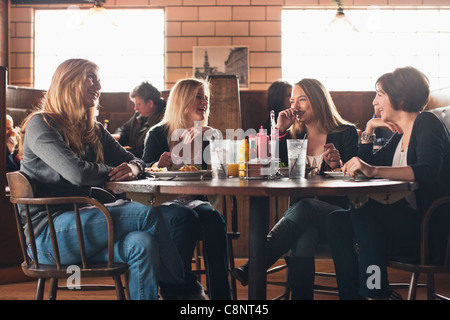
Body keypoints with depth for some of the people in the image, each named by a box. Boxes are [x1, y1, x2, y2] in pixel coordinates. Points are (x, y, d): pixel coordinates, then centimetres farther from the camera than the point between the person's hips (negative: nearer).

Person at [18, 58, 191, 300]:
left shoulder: (93, 130, 18)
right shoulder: (41, 125, -7)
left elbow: (131, 160, 20)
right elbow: (78, 173, -22)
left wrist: (133, 167, -6)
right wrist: (114, 172, -3)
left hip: (80, 221, 7)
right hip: (49, 233, -7)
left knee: (143, 244, -25)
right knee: (147, 214, -20)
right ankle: (183, 285, -3)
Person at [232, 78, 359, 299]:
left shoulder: (346, 133, 8)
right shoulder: (294, 136, 18)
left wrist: (338, 165, -18)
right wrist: (281, 131, 2)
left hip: (335, 214, -2)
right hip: (299, 212, 3)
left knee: (303, 208, -38)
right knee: (304, 235, -37)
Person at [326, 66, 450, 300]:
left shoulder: (427, 123, -8)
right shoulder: (400, 136, 17)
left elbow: (428, 171, -27)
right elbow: (364, 169, 21)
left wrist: (373, 170, -38)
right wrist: (369, 129, 12)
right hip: (406, 224, 8)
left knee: (363, 209, -29)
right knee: (336, 221, -9)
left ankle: (374, 292, -23)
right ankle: (351, 293, -10)